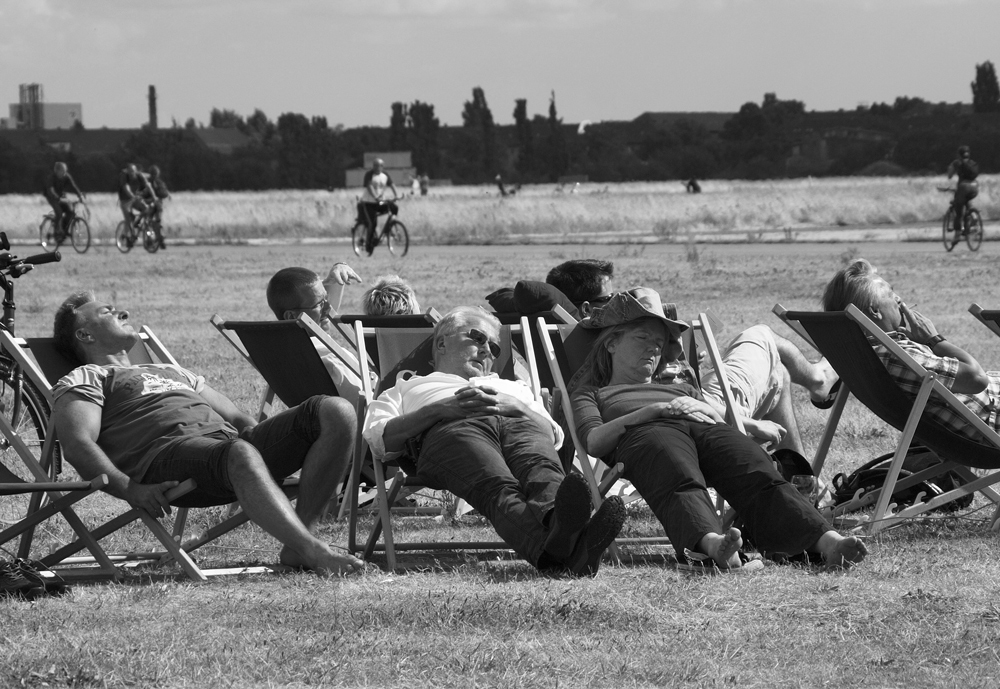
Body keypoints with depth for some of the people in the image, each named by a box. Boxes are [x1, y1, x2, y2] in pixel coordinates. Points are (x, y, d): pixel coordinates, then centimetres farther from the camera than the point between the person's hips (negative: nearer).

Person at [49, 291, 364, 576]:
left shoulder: (172, 372, 41)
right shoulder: (84, 379, 18)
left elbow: (236, 418, 38)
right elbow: (78, 445, -1)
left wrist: (267, 442, 14)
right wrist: (129, 489, -19)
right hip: (165, 455, -7)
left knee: (336, 412, -15)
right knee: (241, 454, -42)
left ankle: (296, 546, -22)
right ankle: (313, 552, -51)